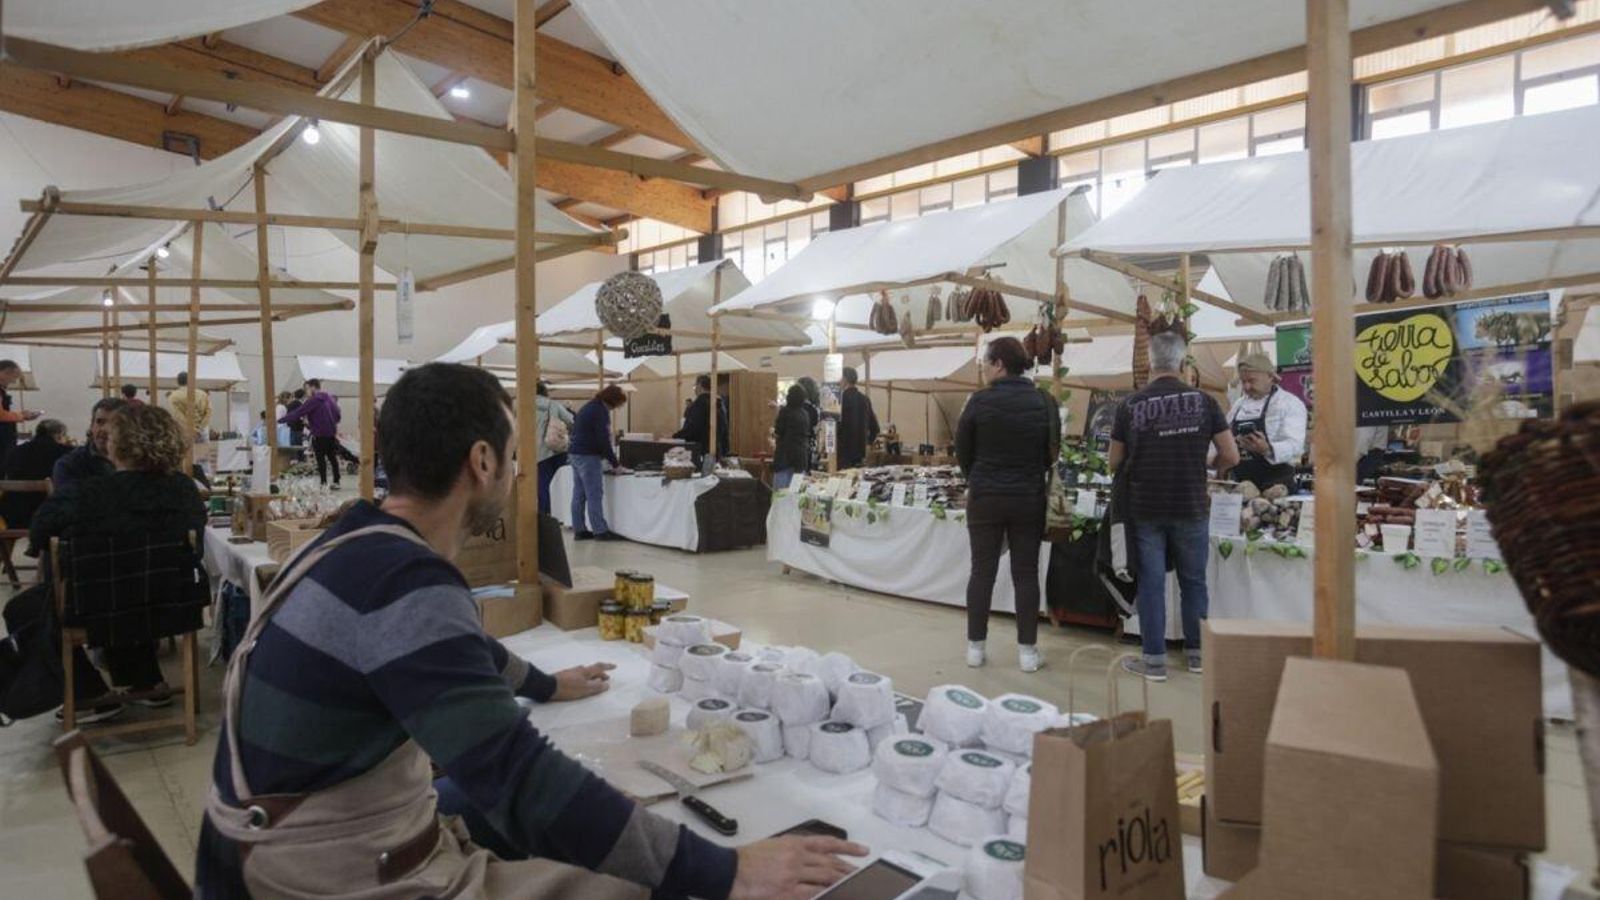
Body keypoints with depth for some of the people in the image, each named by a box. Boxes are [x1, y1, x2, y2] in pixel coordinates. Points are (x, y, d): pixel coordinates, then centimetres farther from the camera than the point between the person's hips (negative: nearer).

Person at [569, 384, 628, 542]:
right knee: (594, 494, -6)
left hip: (575, 453, 10)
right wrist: (615, 463, -8)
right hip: (587, 456, -10)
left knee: (579, 494, 9)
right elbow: (603, 440, -17)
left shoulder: (588, 406, 17)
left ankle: (579, 530, 11)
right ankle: (600, 531, -4)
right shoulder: (601, 411, -13)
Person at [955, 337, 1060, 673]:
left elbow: (962, 451, -1)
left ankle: (975, 646, 14)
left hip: (985, 498, -1)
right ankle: (1027, 650, 12)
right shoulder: (1044, 402, -3)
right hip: (1029, 499, 2)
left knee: (982, 571, 7)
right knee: (1026, 574, 8)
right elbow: (1053, 451, 7)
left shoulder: (980, 401, -10)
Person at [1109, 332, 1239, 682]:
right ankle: (1197, 652, 26)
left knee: (1151, 583, 5)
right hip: (1191, 508, 1)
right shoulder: (1203, 401, -4)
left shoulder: (1131, 405, -7)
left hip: (1145, 509, -1)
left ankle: (1155, 660, 11)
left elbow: (1114, 462, 0)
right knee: (1194, 581, 15)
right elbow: (1231, 457, -2)